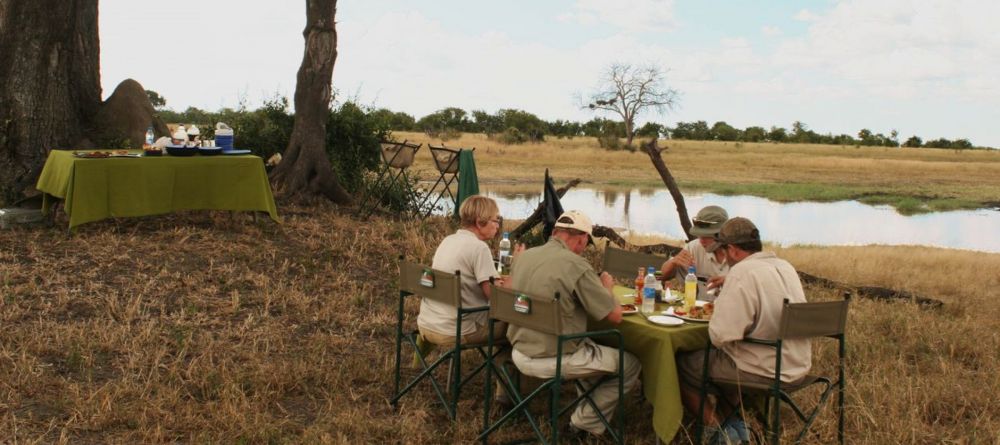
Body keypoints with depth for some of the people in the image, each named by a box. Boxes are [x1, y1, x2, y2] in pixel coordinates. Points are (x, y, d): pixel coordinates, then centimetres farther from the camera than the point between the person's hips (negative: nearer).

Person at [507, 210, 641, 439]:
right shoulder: (576, 265, -19)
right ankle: (586, 423, 13)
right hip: (553, 359, -8)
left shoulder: (524, 256, 2)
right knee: (630, 364, 11)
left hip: (520, 352, 8)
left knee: (591, 344, 31)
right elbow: (615, 316, -13)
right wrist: (606, 288, 6)